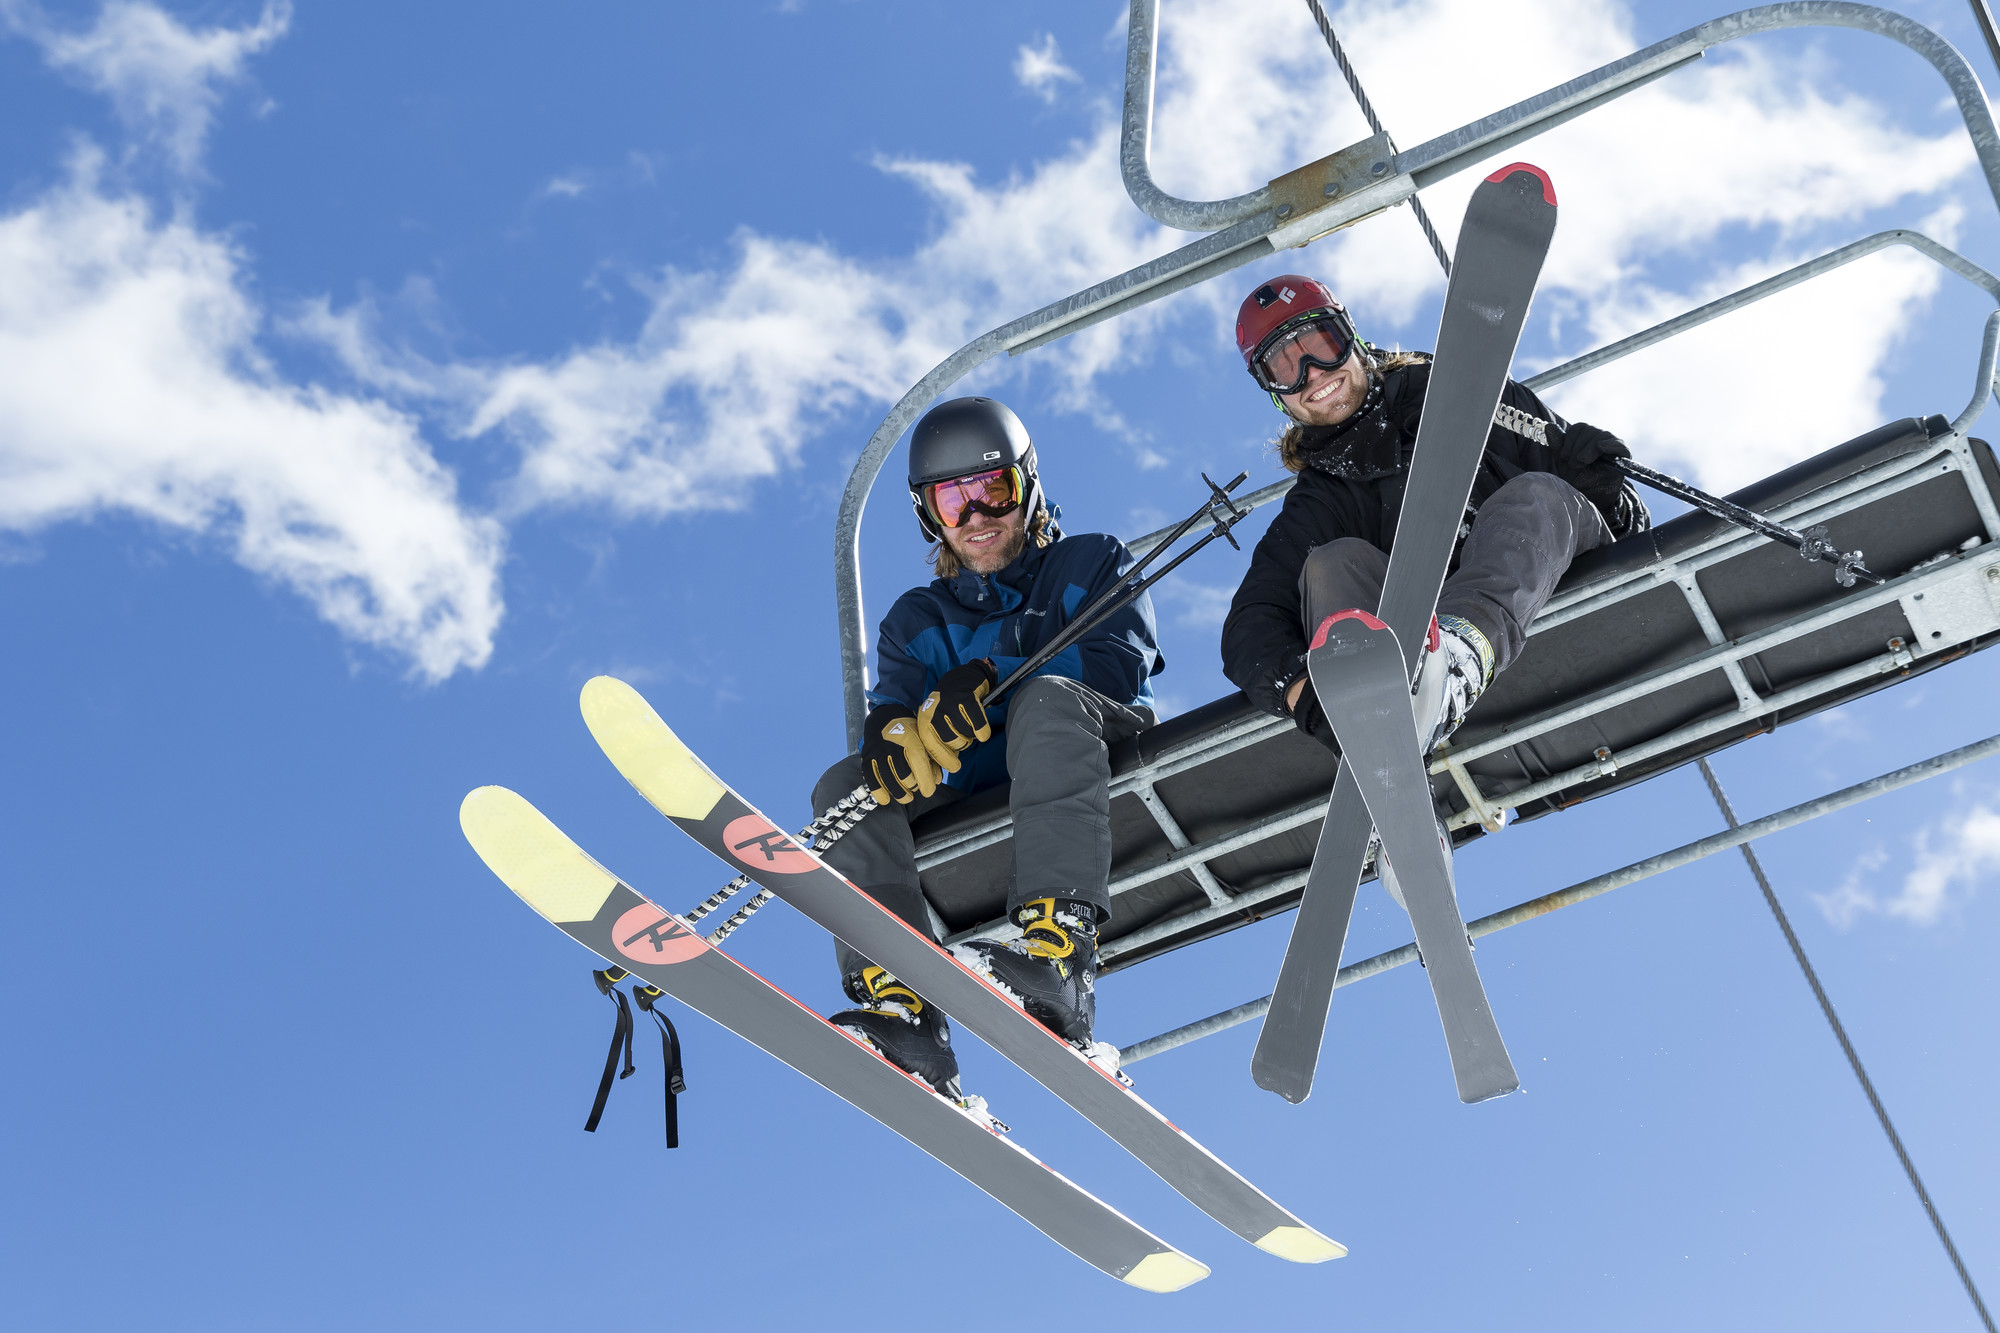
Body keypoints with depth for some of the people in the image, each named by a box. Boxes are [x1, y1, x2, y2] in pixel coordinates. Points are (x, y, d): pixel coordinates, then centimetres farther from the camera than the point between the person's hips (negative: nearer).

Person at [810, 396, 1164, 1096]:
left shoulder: (1095, 563, 17)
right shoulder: (916, 618, 24)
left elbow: (1122, 663, -4)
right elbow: (890, 711, 4)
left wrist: (992, 678, -20)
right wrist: (897, 736, -25)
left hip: (1105, 765, -3)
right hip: (977, 797, 4)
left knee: (1047, 698, -34)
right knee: (845, 784, -18)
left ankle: (1056, 957, -54)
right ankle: (901, 1012, -39)